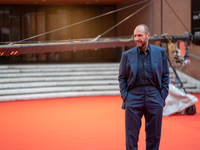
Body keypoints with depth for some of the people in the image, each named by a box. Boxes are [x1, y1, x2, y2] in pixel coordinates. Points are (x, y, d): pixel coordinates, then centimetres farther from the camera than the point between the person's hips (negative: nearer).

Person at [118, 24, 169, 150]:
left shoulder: (160, 52, 6)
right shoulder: (127, 55, 5)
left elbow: (165, 75, 9)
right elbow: (122, 78, 8)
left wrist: (163, 95, 1)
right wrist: (125, 96, -2)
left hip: (154, 97, 1)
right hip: (134, 96, 0)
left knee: (154, 135, 6)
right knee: (131, 135, -1)